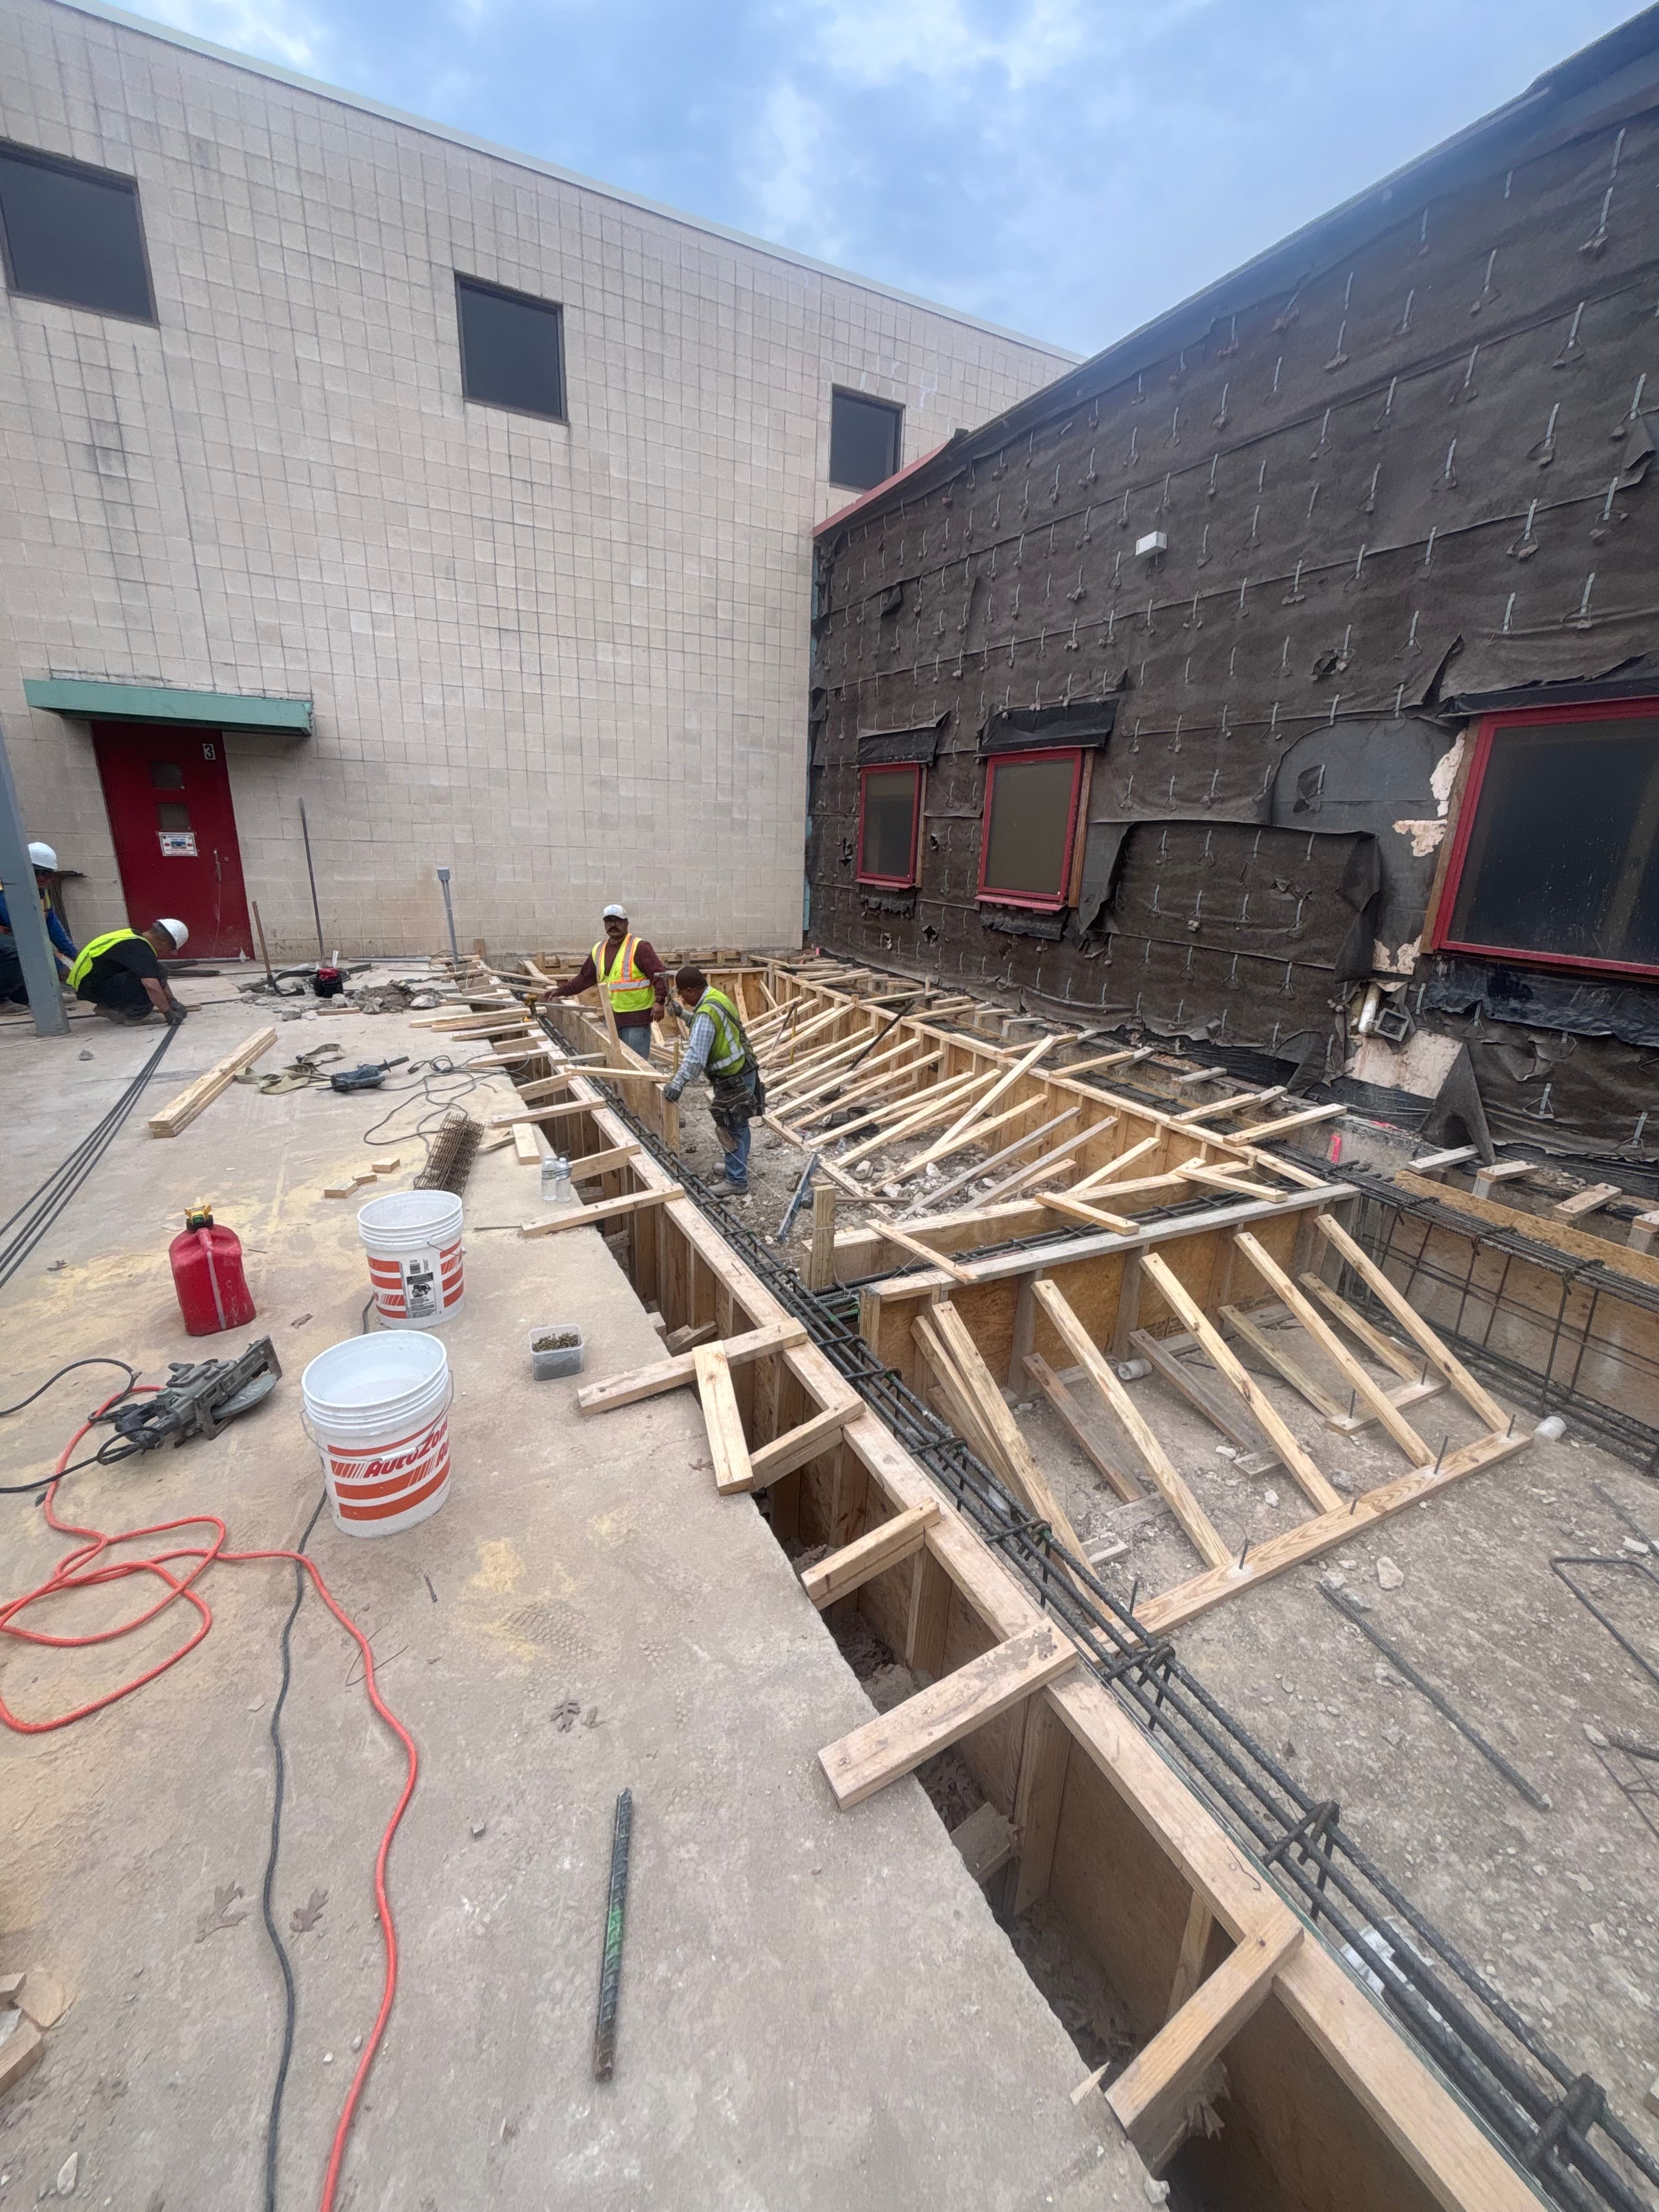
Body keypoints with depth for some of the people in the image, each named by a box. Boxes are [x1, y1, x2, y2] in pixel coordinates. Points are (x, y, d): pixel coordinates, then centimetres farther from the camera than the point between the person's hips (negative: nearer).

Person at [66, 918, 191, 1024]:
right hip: (91, 987, -10)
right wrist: (168, 1013, -26)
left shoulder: (136, 936, 8)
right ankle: (131, 1014, -14)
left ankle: (111, 1007, 12)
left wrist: (172, 1001, 14)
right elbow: (151, 985, -34)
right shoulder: (140, 949, -23)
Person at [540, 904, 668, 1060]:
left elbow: (660, 974, -16)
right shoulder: (599, 949, 10)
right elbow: (585, 978, 18)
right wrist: (560, 991, 12)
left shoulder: (639, 947, -10)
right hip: (611, 1017, 7)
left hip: (636, 1017, -7)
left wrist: (660, 1001, -28)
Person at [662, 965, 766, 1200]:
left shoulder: (706, 1013, -23)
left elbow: (696, 1055, -27)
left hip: (733, 1079, -10)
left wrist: (678, 1083, -25)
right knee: (739, 1125, 21)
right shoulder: (718, 997, 7)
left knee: (732, 1130, -3)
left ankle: (737, 1184, 3)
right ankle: (739, 1167, 37)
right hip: (744, 1071, 10)